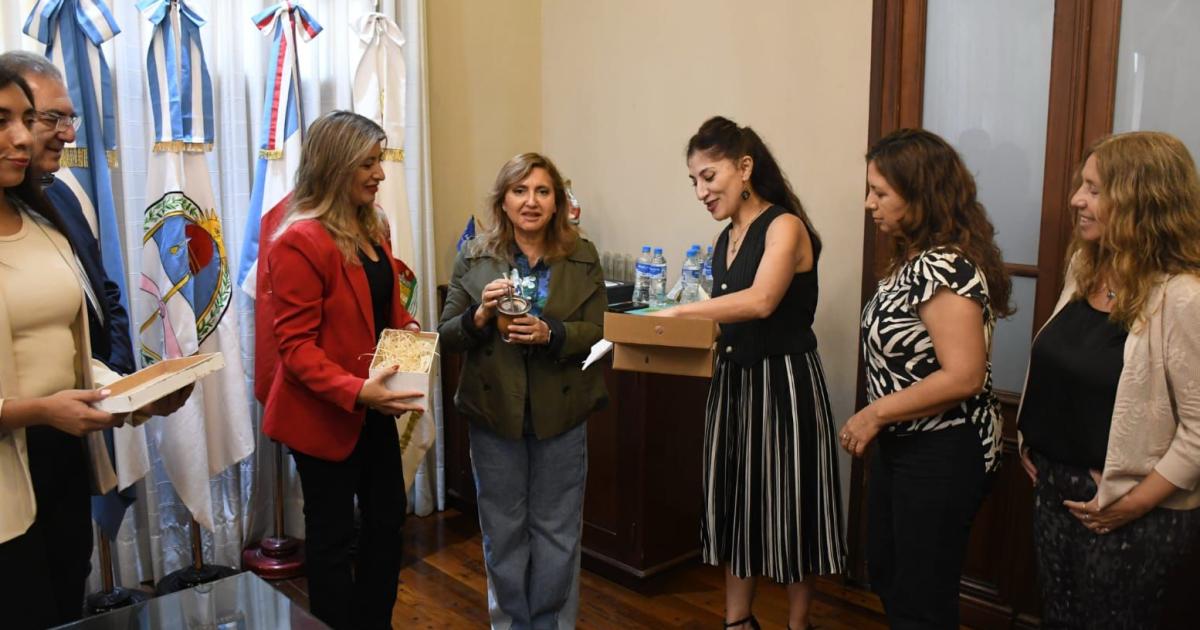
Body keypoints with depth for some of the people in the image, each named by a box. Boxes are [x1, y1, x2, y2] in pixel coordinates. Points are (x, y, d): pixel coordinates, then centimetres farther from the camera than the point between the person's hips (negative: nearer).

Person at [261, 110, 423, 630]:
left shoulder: (372, 228, 7)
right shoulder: (299, 241, -20)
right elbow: (295, 345, -22)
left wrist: (408, 328, 0)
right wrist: (354, 392, -33)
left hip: (373, 410, 9)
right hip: (325, 415, -8)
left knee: (387, 521, 18)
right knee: (332, 537, 8)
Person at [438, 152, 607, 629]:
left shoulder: (582, 257, -2)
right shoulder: (474, 258, -2)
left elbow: (596, 333, -4)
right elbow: (447, 338, -1)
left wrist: (550, 334, -22)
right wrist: (480, 315, -21)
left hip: (561, 415, 0)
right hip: (494, 414, 0)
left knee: (557, 532, 12)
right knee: (503, 532, 13)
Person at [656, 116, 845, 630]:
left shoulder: (785, 226, -13)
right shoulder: (725, 241, 11)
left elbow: (760, 301, -29)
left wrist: (680, 312, -26)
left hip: (783, 383, -8)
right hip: (732, 380, 8)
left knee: (788, 507, 5)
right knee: (734, 502, 14)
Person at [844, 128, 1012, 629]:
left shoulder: (944, 268, -23)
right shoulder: (917, 257, 7)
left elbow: (963, 377, -29)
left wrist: (876, 412, -22)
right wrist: (882, 422, 9)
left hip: (944, 454, -10)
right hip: (905, 443, 10)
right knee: (885, 574, 23)